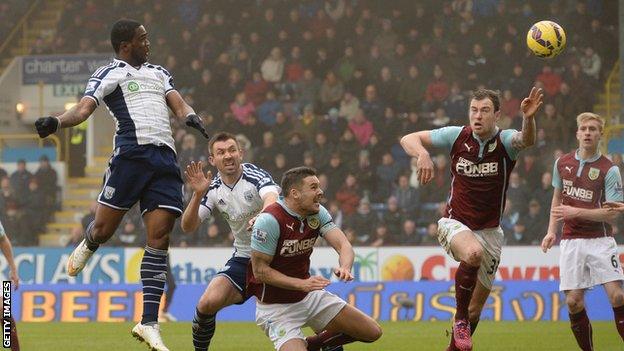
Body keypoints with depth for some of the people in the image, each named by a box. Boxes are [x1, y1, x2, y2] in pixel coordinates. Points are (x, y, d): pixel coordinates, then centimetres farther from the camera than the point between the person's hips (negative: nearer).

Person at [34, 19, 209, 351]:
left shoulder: (159, 72, 26)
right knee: (104, 228, -7)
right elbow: (85, 107, -4)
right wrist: (56, 122, -23)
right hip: (131, 154, -4)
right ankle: (86, 248, 35)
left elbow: (178, 103, 15)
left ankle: (149, 323, -6)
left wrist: (190, 116, -9)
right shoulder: (109, 73, 9)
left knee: (159, 238, -5)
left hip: (165, 159, 4)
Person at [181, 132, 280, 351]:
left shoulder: (255, 176, -15)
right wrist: (198, 195, -20)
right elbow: (188, 227, -4)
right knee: (207, 304, -12)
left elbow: (273, 200, -36)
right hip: (243, 257, 4)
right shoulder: (213, 189, 0)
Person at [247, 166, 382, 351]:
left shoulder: (317, 213, -3)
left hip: (310, 297, 7)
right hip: (277, 307, -7)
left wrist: (344, 267, -36)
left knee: (372, 332, 5)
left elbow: (343, 245, -12)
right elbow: (260, 270, -21)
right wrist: (302, 284, -29)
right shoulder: (270, 220, -24)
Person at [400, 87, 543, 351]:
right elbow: (409, 139, -1)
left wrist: (528, 118, -58)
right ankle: (460, 319, -19)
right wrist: (422, 154, -24)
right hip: (455, 223, -1)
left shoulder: (505, 141, -11)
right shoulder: (457, 136, -6)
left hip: (489, 231, 1)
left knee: (475, 309, 6)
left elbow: (527, 140, -35)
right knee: (473, 253, -37)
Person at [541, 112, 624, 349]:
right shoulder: (562, 163, 7)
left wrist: (576, 212, -17)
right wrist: (551, 230, 11)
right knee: (573, 301, -2)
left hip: (600, 239, -3)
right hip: (570, 240, 3)